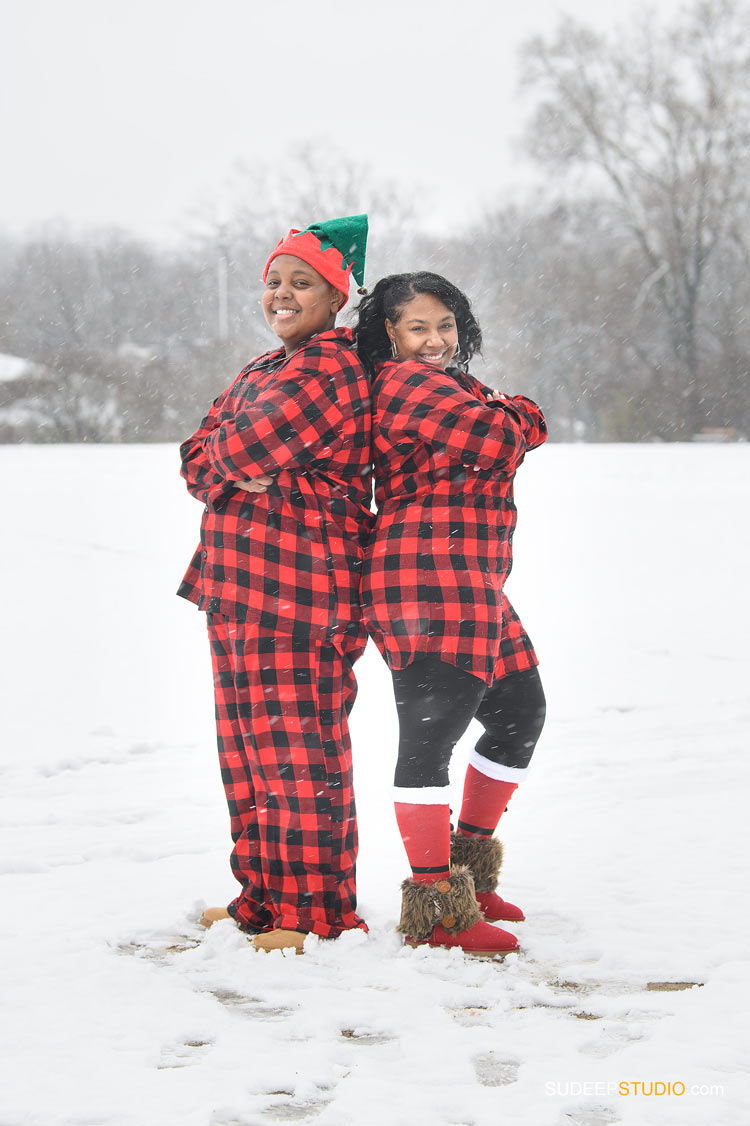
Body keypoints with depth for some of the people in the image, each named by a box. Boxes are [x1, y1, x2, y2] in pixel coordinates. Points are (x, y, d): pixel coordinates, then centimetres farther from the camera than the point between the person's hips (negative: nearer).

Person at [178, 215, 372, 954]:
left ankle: (317, 914, 2)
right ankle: (262, 899, 24)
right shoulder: (262, 372, 21)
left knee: (297, 748, -6)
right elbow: (198, 460, 11)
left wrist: (231, 457, 1)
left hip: (297, 591, -10)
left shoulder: (333, 370, -12)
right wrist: (244, 471, -10)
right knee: (248, 746, 14)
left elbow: (242, 450, -22)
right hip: (238, 586, 10)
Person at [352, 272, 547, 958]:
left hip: (474, 585, 11)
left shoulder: (451, 384, 25)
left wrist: (513, 415, -2)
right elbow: (499, 442, -15)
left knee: (520, 712, 19)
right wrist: (504, 416, 6)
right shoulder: (408, 382, -8)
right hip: (427, 575, -11)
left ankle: (468, 869, 29)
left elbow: (529, 426, 18)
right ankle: (436, 912, -9)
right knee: (430, 732, -11)